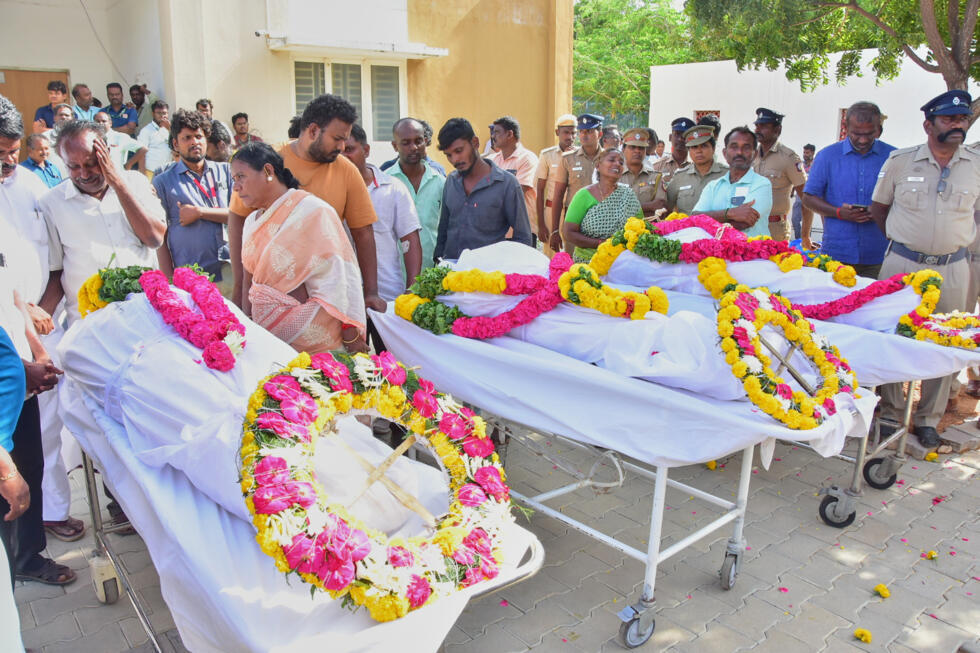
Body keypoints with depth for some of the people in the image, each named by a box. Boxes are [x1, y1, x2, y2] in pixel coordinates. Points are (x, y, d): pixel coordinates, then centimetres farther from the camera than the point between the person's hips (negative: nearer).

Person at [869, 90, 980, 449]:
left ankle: (928, 420, 19)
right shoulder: (900, 161, -1)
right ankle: (890, 413, 16)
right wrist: (903, 239, 7)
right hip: (902, 264, -1)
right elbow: (878, 208, 9)